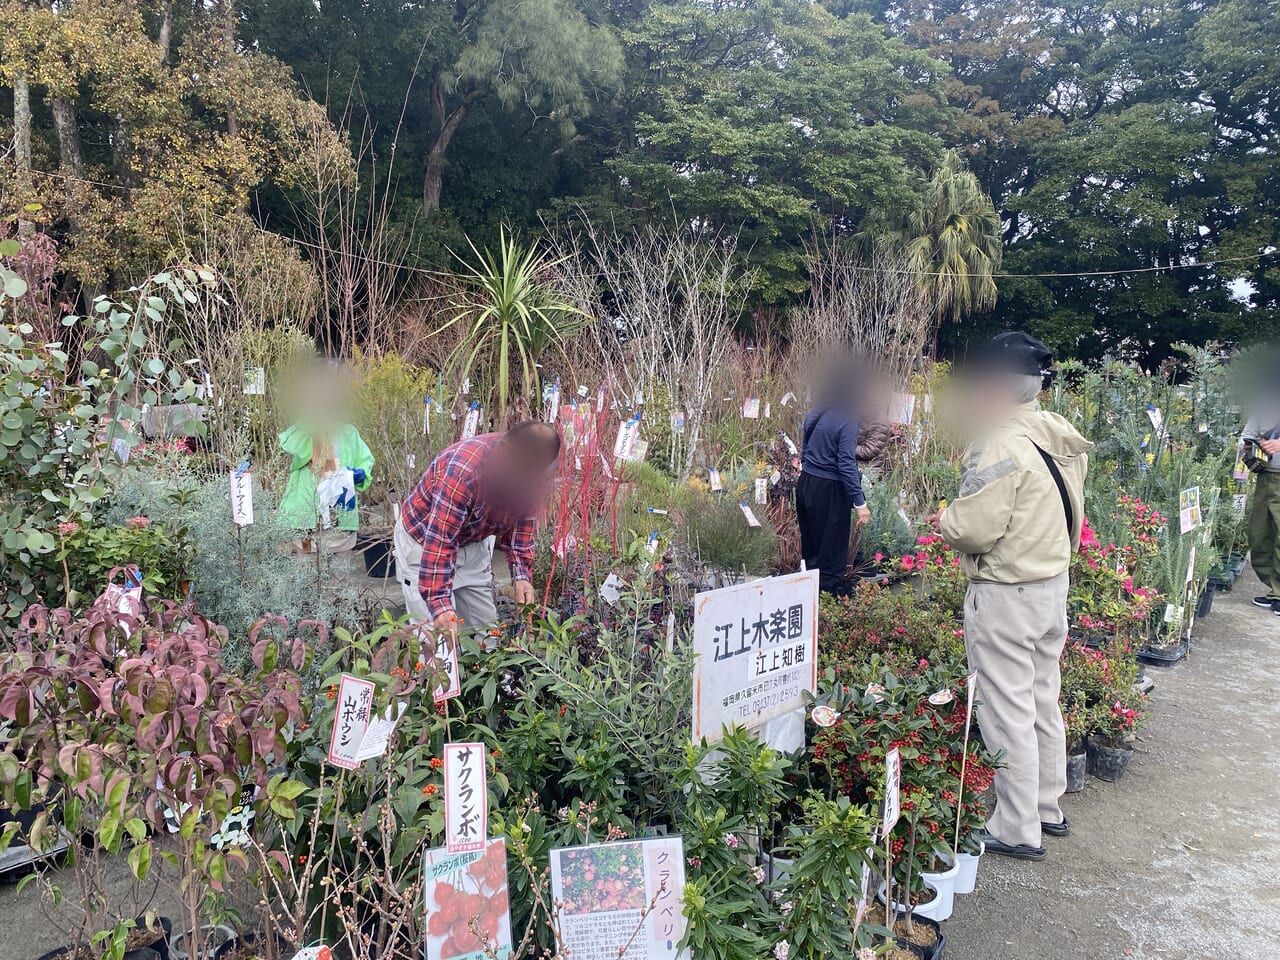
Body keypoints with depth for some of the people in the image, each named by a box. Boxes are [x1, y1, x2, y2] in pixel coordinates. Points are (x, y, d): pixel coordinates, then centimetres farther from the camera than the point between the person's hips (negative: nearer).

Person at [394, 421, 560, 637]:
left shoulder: (531, 472, -17)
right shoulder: (463, 468, -38)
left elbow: (523, 522, -6)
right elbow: (439, 541, -39)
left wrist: (522, 575, -20)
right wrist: (440, 605, -44)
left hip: (475, 543, 6)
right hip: (424, 540, -6)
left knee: (485, 626, 7)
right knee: (437, 630, -10)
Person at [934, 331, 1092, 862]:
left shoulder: (1002, 445, -22)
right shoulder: (1060, 438, 5)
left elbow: (975, 531, -24)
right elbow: (1065, 513, 14)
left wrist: (946, 519, -3)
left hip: (1005, 594, -9)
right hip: (1053, 583, 9)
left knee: (1007, 713, 2)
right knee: (1043, 703, 20)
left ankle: (1017, 831, 14)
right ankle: (1047, 808, 35)